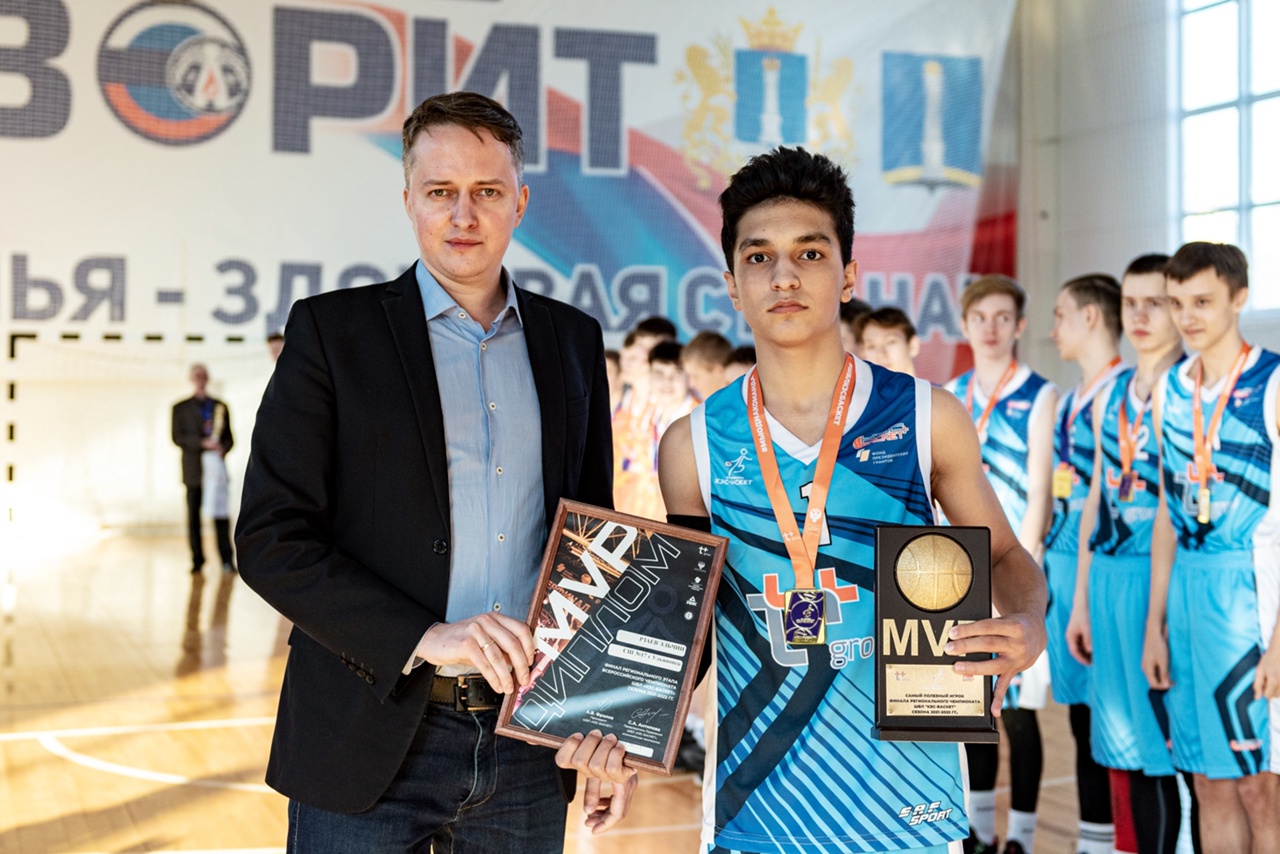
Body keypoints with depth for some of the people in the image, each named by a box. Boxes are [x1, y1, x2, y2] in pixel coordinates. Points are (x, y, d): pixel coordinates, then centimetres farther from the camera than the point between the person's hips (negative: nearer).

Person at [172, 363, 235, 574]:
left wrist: (222, 448, -10)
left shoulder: (220, 407, 14)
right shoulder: (181, 408, 9)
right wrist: (202, 443, -15)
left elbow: (229, 438, 12)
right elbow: (177, 438, -2)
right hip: (193, 470, 0)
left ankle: (227, 560, -8)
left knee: (221, 514, -6)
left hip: (216, 467, 0)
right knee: (193, 517, 1)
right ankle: (197, 561, 6)